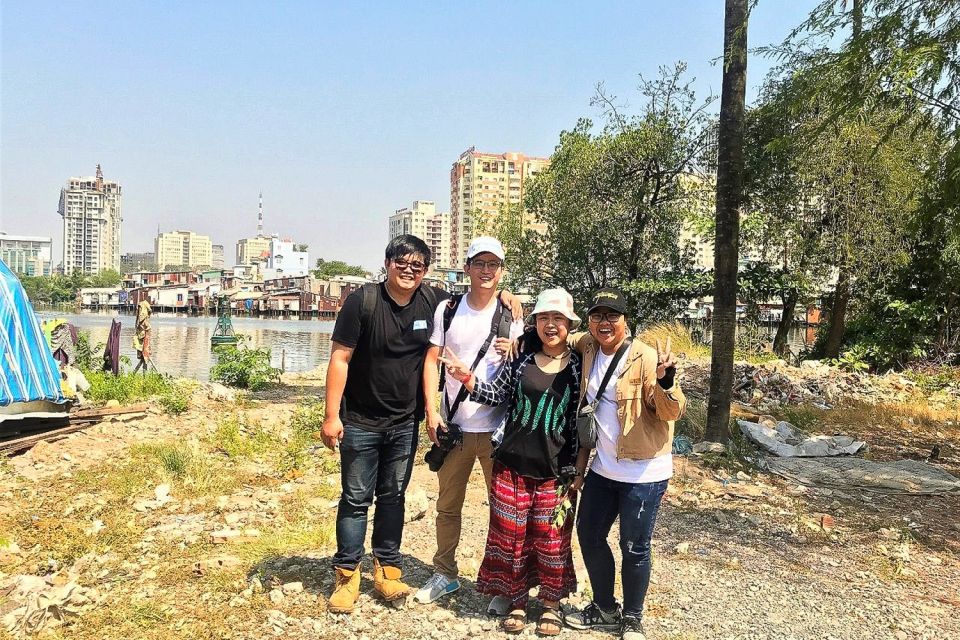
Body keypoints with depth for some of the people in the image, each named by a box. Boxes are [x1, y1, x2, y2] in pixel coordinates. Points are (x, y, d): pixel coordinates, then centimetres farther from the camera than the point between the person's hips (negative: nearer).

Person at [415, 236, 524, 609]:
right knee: (447, 505, 14)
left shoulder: (511, 315, -1)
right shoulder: (447, 310, 3)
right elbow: (432, 360, 3)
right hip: (453, 425, 2)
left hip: (497, 428, -2)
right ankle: (446, 574, 31)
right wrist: (431, 411, -6)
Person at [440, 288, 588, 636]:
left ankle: (551, 604, 29)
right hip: (513, 466, 2)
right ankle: (517, 602, 28)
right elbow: (496, 395, 4)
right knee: (511, 534, 9)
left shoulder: (579, 367, -2)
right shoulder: (521, 360, 2)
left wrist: (579, 471, -1)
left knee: (551, 538, 8)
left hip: (555, 471, -1)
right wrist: (465, 376, -12)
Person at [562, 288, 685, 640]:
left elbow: (671, 412, -17)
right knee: (589, 536, 16)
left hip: (644, 473, -6)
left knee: (634, 548, 5)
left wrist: (666, 380, -37)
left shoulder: (645, 357, -16)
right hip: (602, 468, 6)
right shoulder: (587, 347, 0)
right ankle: (605, 609, 37)